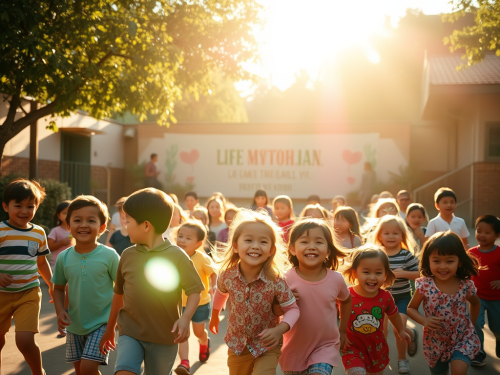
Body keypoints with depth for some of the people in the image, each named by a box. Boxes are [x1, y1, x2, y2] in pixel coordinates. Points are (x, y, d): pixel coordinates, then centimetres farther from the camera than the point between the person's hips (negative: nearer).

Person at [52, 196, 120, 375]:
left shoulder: (109, 256, -14)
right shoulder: (64, 257, -4)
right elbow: (58, 288, 8)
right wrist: (60, 311, -8)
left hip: (101, 322, -4)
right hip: (74, 325, 4)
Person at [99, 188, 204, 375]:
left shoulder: (177, 256, -11)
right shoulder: (128, 255, 2)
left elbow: (194, 291, -7)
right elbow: (119, 293, 13)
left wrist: (185, 319, -24)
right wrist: (109, 330, 20)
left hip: (164, 337, -2)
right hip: (130, 332, 2)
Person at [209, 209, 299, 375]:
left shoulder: (276, 281, -25)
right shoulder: (227, 276, -16)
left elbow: (292, 309, -14)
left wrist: (279, 330, -31)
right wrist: (214, 317, 22)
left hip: (267, 346, -3)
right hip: (237, 344, 3)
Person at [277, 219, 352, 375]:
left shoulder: (336, 279, -10)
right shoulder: (286, 280, -17)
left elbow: (346, 301, 12)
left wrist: (342, 330, 17)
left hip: (326, 346, 0)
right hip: (294, 348, 0)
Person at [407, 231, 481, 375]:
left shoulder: (466, 285, -13)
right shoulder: (425, 286, -18)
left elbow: (476, 303, 10)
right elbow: (411, 308, -5)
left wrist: (472, 324, 8)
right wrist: (424, 320, -22)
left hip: (462, 337, -1)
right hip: (435, 341, 1)